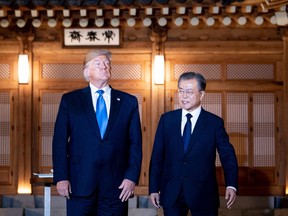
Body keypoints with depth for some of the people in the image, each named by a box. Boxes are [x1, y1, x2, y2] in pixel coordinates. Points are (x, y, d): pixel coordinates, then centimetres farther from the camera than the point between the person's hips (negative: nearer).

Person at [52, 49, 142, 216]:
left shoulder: (128, 102, 9)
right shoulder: (70, 100, 7)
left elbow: (135, 143, 7)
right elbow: (60, 141, 3)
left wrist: (132, 177, -3)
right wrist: (61, 177, -5)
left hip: (116, 184, 1)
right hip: (80, 183, -1)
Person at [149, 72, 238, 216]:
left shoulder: (215, 123, -1)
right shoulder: (166, 119, 4)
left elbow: (227, 156, -3)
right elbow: (157, 156, 5)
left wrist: (231, 186, -17)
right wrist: (154, 189, 2)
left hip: (203, 195, -1)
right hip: (171, 194, 2)